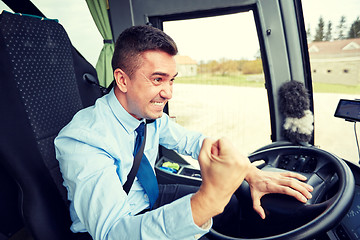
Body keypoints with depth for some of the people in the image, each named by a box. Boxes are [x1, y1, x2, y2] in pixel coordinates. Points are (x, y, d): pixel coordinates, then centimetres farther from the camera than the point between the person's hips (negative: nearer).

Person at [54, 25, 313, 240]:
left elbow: (193, 141, -4)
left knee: (230, 202, 1)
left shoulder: (150, 114, -12)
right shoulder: (82, 140, -32)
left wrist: (252, 172, -18)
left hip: (147, 200, 6)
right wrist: (209, 199, -54)